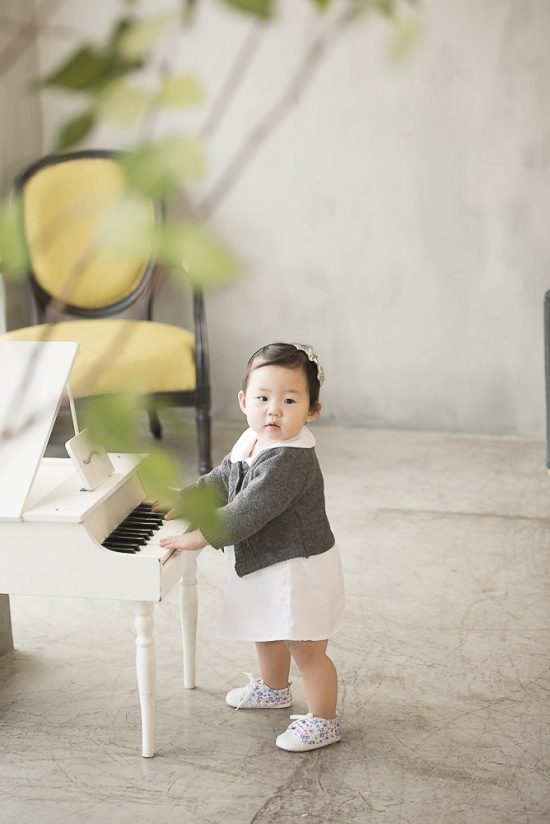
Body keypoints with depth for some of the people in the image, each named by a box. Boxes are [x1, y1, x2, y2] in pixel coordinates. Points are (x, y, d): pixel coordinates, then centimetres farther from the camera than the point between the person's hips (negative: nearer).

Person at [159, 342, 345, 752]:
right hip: (265, 564, 10)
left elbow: (249, 511, -34)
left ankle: (323, 721, 21)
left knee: (307, 650, 4)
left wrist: (201, 536, -30)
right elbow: (222, 480, 18)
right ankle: (274, 688, 54)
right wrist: (182, 502, 15)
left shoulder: (291, 460, -31)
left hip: (299, 570, -10)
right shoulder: (253, 442, 1)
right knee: (268, 634, 30)